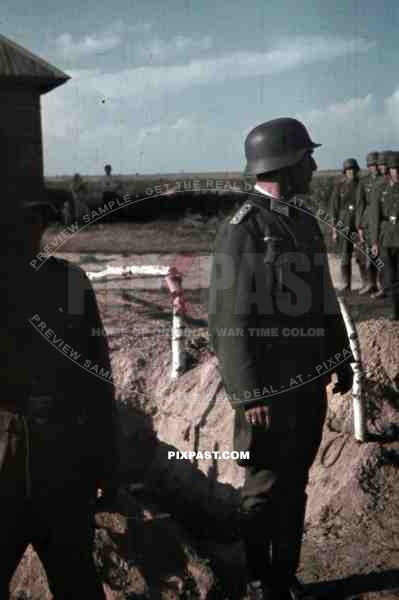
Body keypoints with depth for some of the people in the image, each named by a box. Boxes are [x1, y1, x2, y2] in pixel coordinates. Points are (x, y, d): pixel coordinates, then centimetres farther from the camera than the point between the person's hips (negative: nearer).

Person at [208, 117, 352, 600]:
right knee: (265, 490, 8)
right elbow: (228, 321, -17)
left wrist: (340, 360, 15)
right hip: (270, 388, -7)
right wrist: (249, 396, -19)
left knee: (295, 486, 17)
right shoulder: (241, 230, -15)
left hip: (310, 382, 7)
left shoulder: (305, 223, 9)